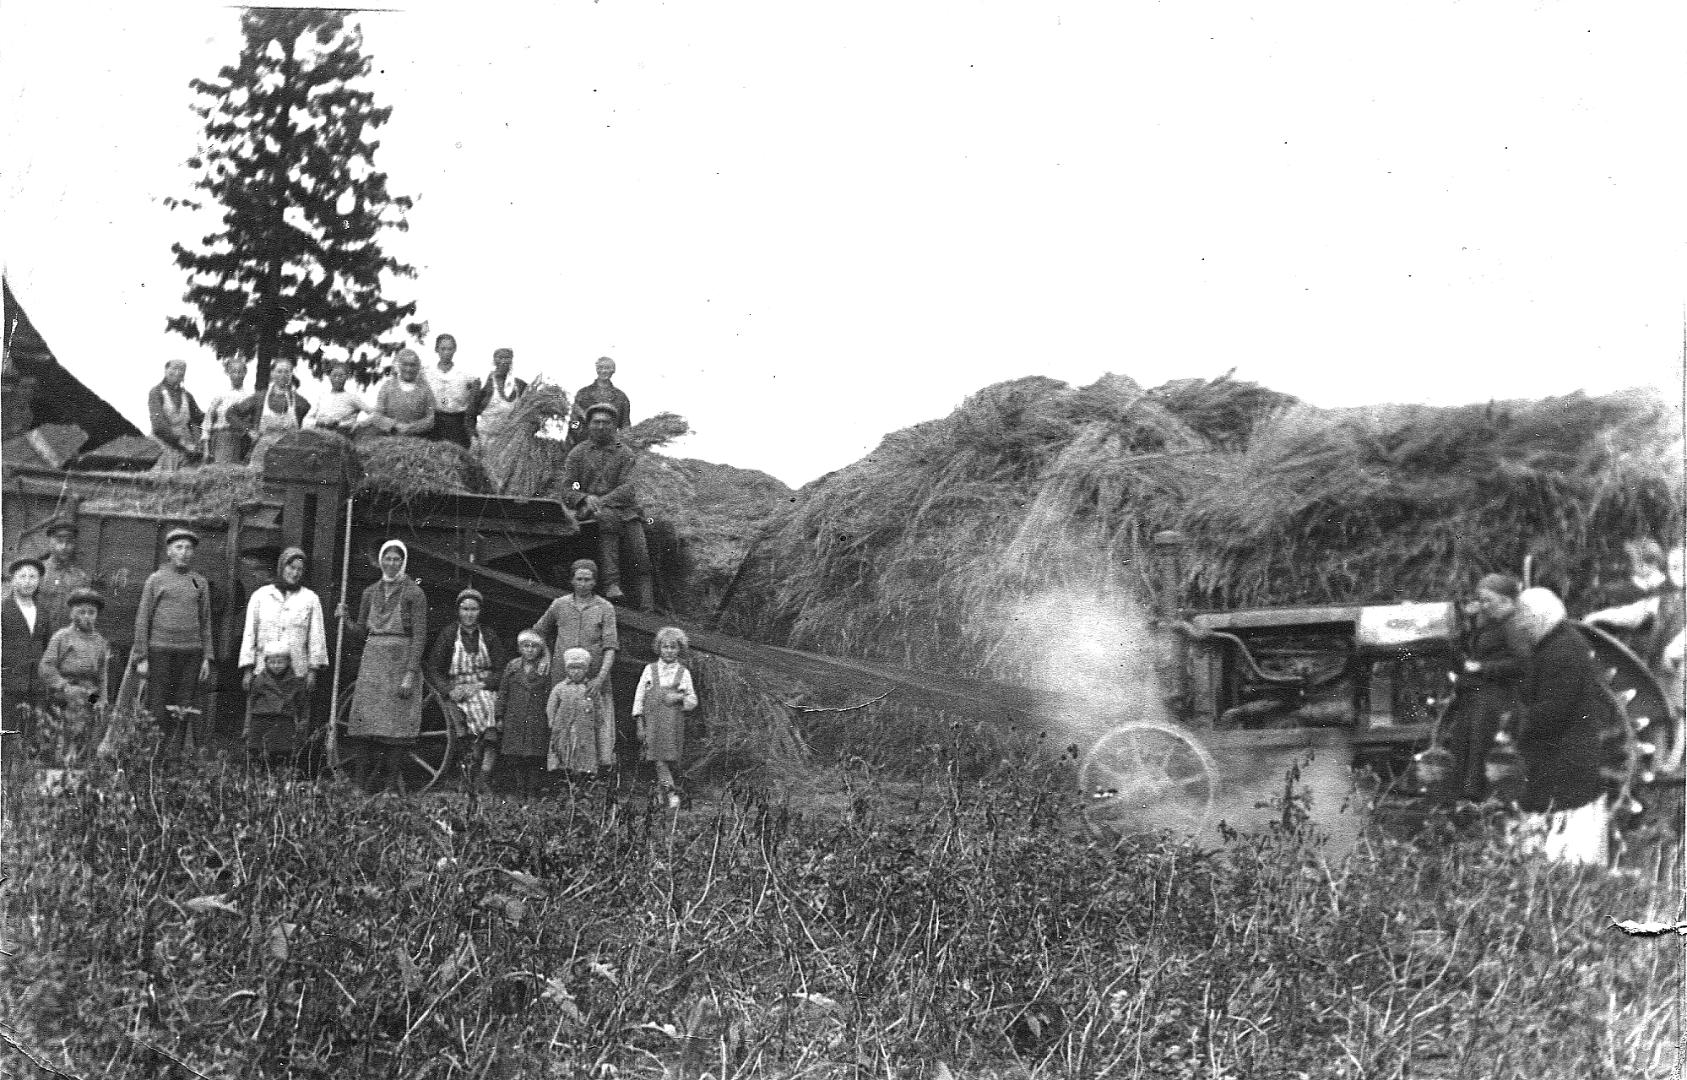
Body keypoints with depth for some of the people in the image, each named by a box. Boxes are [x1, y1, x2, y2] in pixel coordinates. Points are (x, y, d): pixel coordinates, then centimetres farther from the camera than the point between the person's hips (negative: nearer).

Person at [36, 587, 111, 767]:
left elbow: (103, 673, 16)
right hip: (62, 698, -3)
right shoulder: (61, 637, 3)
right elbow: (46, 666, -3)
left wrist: (102, 699, 5)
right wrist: (64, 687, -12)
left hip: (88, 701, 4)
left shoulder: (100, 641, 15)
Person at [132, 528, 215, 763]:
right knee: (158, 709, -3)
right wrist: (141, 658, -3)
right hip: (160, 650, -2)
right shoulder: (156, 580, 5)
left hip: (190, 653, 2)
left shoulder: (200, 583, 12)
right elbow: (142, 620, 4)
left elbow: (205, 623, 14)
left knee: (182, 711, 0)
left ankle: (173, 757, 4)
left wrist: (206, 658, 6)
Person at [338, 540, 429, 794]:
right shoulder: (370, 593, 12)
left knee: (396, 730, -6)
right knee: (371, 728, 1)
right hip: (373, 663, 4)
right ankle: (370, 790, 6)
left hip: (401, 665, -4)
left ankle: (392, 789, -3)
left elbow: (419, 637, -7)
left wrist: (410, 674, -15)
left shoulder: (414, 594, -3)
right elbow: (361, 633, 15)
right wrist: (345, 619, -4)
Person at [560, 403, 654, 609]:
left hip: (624, 509, 1)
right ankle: (611, 582, -43)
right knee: (607, 518, -36)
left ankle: (647, 606, -26)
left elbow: (628, 489, -3)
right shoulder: (577, 454, 13)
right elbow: (567, 491, 7)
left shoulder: (625, 453, 10)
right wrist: (586, 499, -15)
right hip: (588, 511, -1)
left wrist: (601, 501, -18)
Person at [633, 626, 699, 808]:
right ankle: (670, 792, -16)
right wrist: (640, 724, 1)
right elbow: (639, 697, 7)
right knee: (659, 758, -13)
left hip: (674, 723, 1)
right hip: (653, 721, -1)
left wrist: (681, 698, -10)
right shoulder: (650, 670, 6)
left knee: (671, 759, 3)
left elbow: (693, 701, 13)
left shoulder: (683, 672, 8)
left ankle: (660, 790, 22)